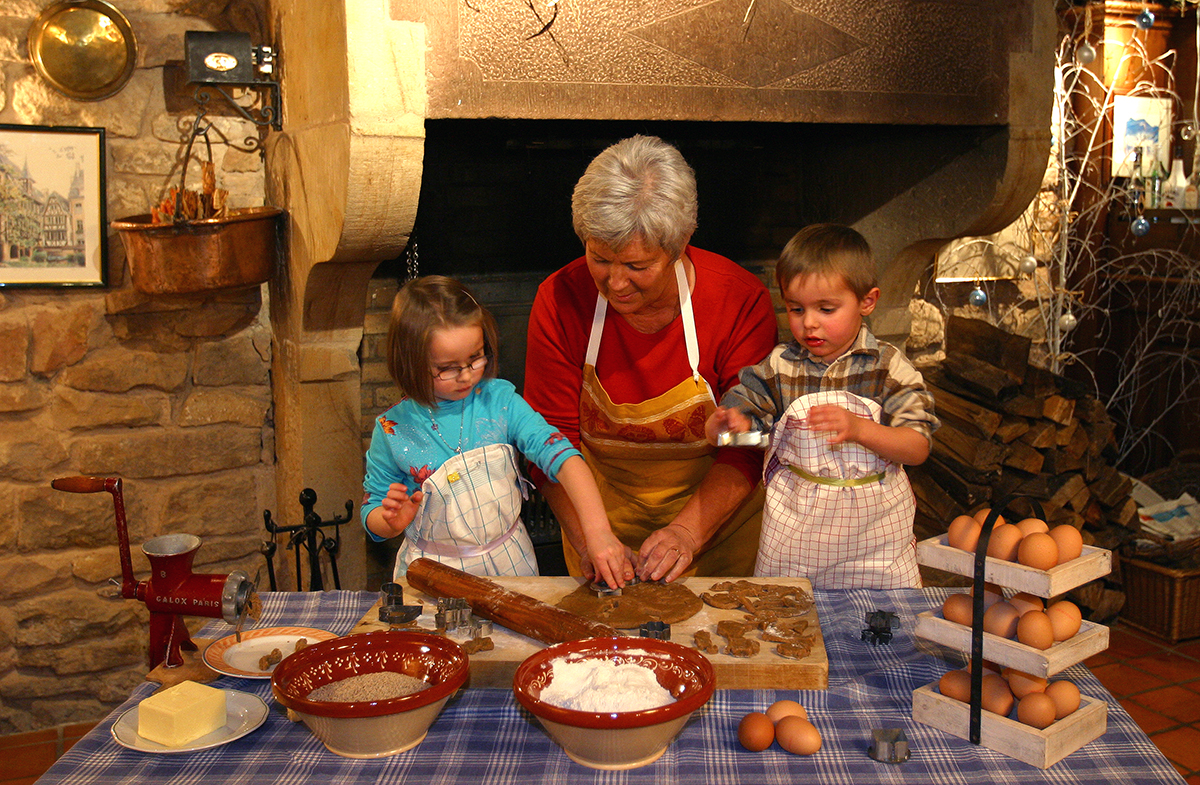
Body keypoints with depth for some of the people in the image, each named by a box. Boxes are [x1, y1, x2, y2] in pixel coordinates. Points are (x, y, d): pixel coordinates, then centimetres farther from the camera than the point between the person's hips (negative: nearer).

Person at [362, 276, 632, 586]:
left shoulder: (500, 401, -7)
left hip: (508, 562, 1)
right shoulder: (393, 430, -8)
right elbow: (371, 513, 3)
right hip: (433, 574, -1)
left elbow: (561, 456, -18)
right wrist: (392, 521, -21)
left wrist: (598, 533, -30)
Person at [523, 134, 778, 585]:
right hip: (603, 511, 1)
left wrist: (687, 532, -31)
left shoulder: (742, 302, -21)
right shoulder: (559, 300, -17)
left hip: (716, 511, -1)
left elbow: (746, 449, -18)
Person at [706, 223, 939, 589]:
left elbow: (918, 447, -11)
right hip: (794, 526, 1)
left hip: (874, 528, -1)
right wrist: (727, 423, -28)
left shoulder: (888, 366, -6)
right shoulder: (779, 366, -1)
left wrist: (859, 429, -28)